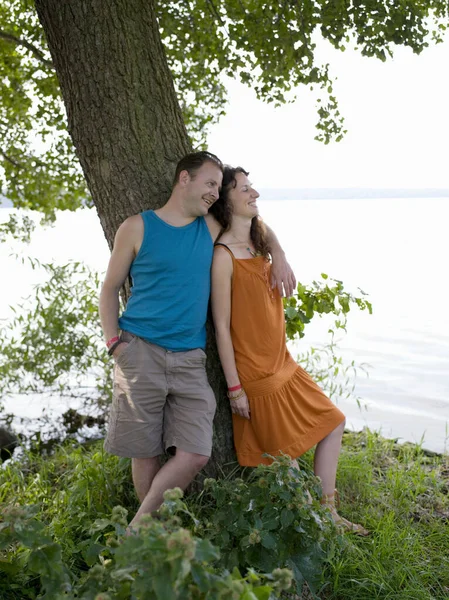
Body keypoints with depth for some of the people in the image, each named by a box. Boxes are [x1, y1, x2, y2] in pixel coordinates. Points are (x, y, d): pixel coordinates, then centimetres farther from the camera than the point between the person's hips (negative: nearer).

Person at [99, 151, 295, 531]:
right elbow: (110, 289, 8)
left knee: (195, 455, -7)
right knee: (145, 454, 1)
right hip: (140, 353, -3)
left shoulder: (211, 229, 12)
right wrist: (114, 341, -5)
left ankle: (136, 531, 8)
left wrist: (280, 259, 13)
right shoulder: (138, 228, 2)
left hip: (189, 360, 3)